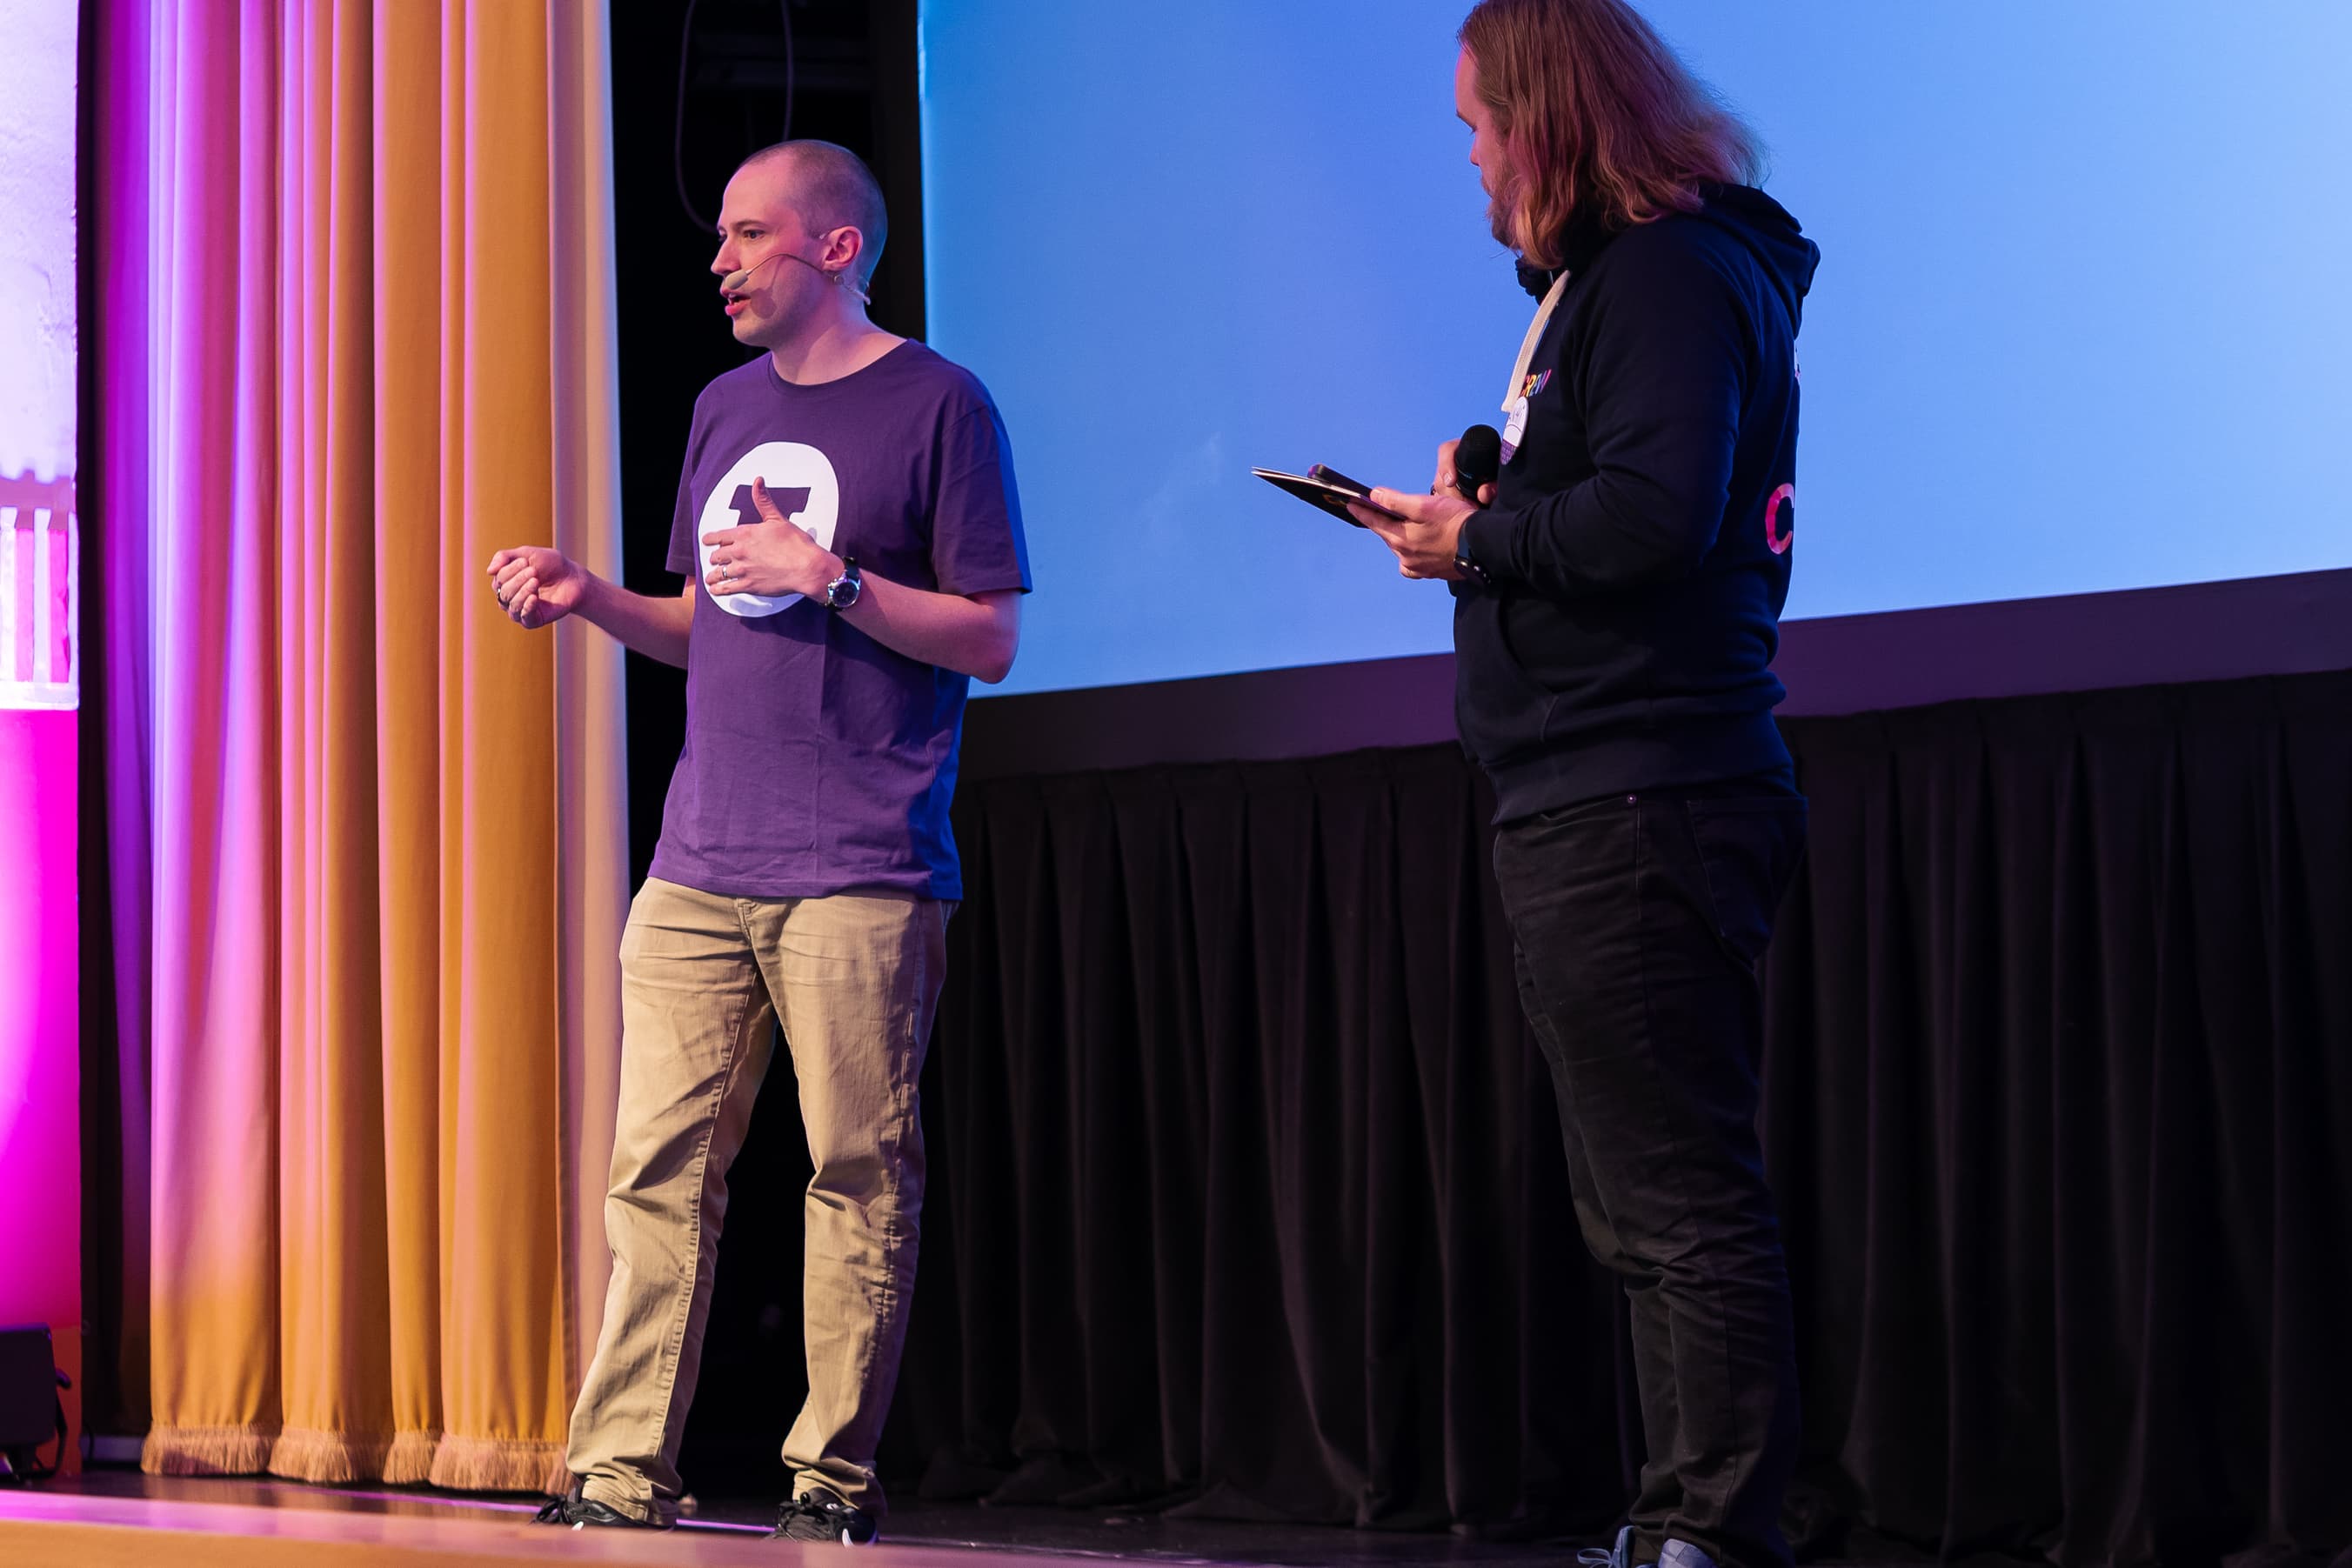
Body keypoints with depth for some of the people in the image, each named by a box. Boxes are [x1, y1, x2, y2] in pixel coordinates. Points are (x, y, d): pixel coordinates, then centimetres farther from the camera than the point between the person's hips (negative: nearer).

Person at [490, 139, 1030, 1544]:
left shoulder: (938, 404, -2)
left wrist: (827, 578, -14)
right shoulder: (727, 410, 18)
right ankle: (623, 1473, 2)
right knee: (660, 1166, 1)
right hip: (700, 870, 6)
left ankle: (834, 1476, 2)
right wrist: (591, 598, 7)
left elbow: (990, 640, -5)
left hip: (861, 880, -6)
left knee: (860, 1177, -4)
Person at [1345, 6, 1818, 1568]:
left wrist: (1481, 542, -10)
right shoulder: (1605, 276, 21)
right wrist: (1487, 515, 6)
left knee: (1683, 1198, -11)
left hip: (1641, 807, -11)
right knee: (1641, 1205, 14)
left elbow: (1656, 515, -24)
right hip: (1588, 803, 11)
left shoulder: (1672, 276, -12)